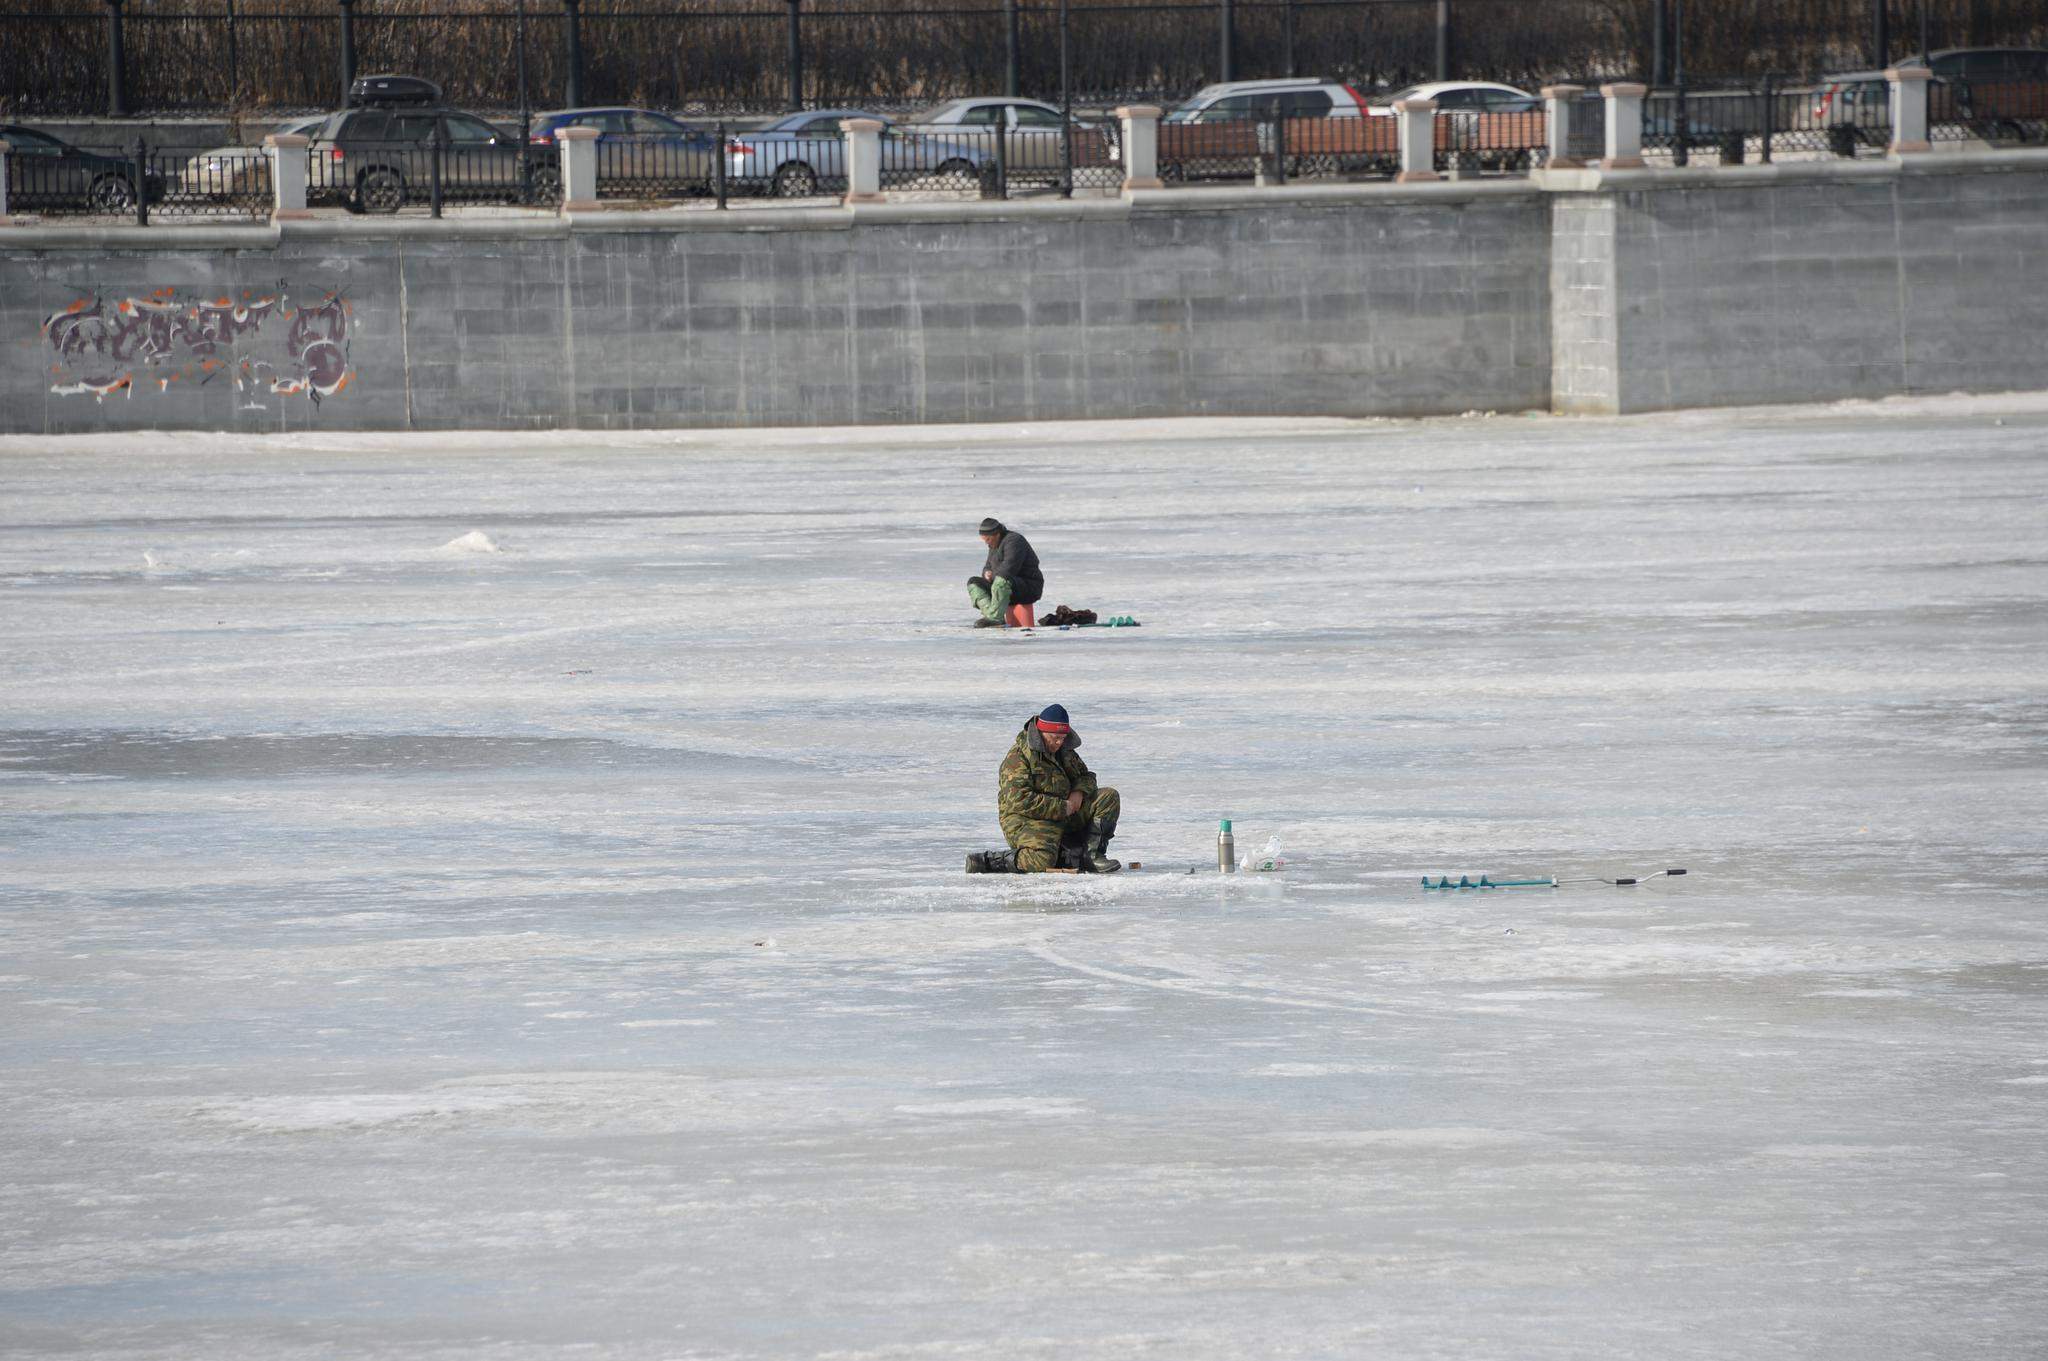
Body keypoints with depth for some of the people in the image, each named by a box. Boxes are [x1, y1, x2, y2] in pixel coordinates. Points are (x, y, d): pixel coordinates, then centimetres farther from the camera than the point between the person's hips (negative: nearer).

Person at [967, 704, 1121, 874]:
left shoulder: (1064, 751, 12)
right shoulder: (1018, 758, -15)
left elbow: (1086, 777, 24)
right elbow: (1020, 800, -25)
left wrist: (1079, 792, -3)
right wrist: (1062, 807, -24)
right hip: (1026, 821, -8)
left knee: (1109, 798, 0)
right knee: (1042, 861, -37)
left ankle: (1093, 855, -7)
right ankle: (986, 861, -17)